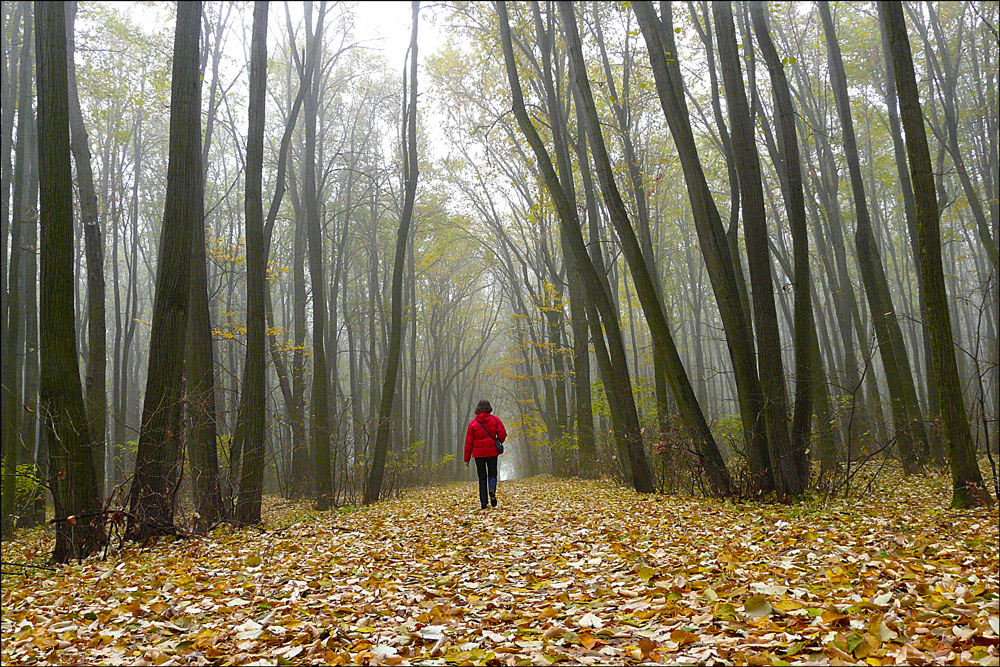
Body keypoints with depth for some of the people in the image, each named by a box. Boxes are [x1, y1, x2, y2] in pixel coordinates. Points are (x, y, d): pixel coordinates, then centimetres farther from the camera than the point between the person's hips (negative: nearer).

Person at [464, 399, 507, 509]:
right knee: (492, 474, 13)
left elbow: (468, 442, 1)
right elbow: (502, 434, -8)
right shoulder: (495, 419, 1)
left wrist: (467, 459, 5)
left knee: (482, 477, 10)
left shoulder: (473, 423, 1)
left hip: (478, 453, 0)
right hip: (492, 452, 0)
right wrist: (498, 443, 13)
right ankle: (492, 490, -19)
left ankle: (483, 503, 3)